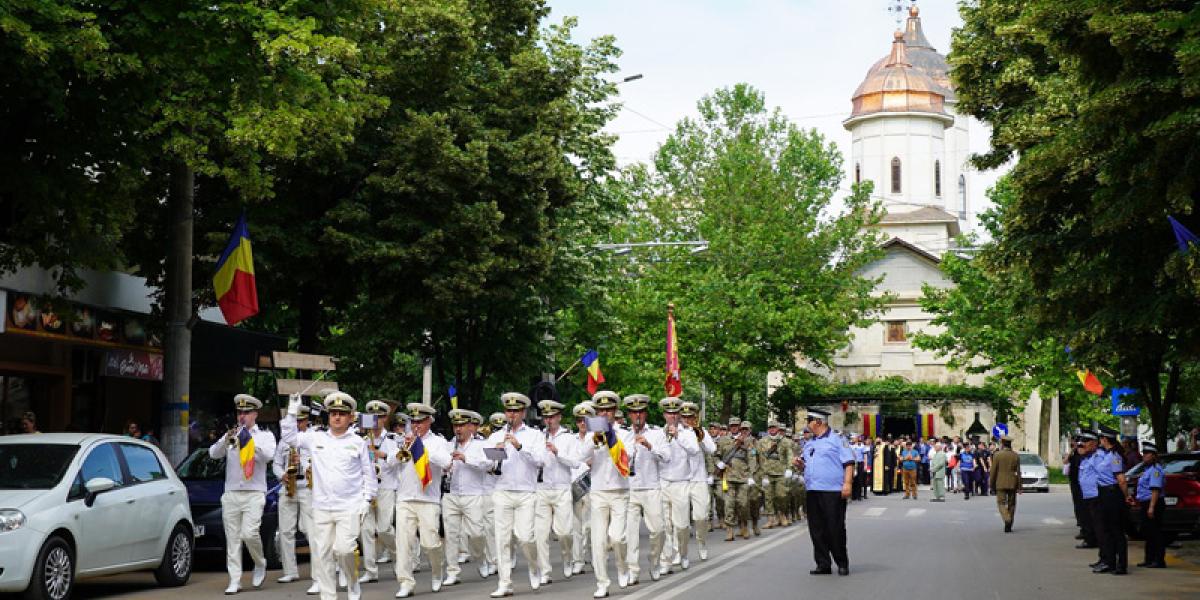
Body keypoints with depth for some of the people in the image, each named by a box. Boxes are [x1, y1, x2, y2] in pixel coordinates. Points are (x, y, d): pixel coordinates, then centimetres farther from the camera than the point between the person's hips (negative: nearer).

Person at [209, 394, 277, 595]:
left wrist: (250, 440, -23)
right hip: (231, 494, 3)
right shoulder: (231, 435, 15)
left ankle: (260, 565, 9)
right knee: (232, 539, -1)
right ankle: (234, 581, 2)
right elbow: (213, 454, 0)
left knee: (249, 533, -17)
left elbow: (269, 455, -11)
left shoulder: (265, 436, 8)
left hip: (254, 494, -3)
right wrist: (226, 441, -18)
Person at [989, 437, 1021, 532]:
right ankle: (1009, 526, 15)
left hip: (1001, 484, -3)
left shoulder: (997, 455, -7)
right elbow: (1018, 472, 0)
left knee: (1001, 503, 1)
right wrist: (1019, 487, 4)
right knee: (1011, 504, 12)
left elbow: (993, 471, -5)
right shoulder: (1016, 456, 0)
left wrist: (991, 485, 4)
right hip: (1012, 484, 3)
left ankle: (1007, 520, -23)